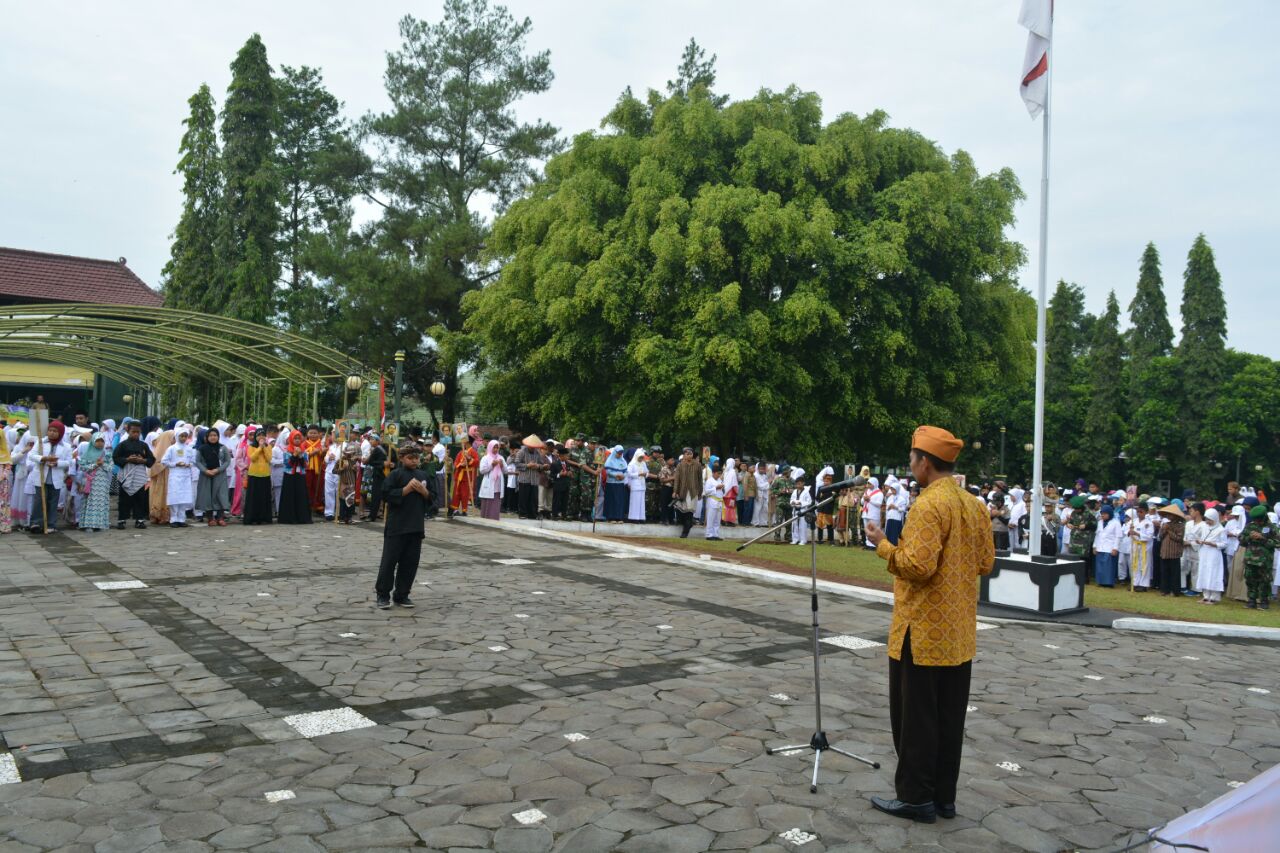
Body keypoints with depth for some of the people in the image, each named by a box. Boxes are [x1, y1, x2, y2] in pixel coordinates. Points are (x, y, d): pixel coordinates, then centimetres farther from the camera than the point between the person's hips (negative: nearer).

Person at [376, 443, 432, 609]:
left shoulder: (422, 476, 12)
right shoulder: (395, 474, -4)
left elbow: (431, 499, 16)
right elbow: (386, 495, -12)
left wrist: (424, 491, -5)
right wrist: (406, 489, -17)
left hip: (416, 527, 5)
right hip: (396, 526, -5)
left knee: (410, 562, 8)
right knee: (389, 560, -1)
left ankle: (401, 595, 17)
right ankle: (382, 594, 9)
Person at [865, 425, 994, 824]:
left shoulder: (928, 505, -19)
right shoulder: (975, 506, 8)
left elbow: (917, 566, -24)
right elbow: (986, 562, 12)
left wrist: (883, 544, -10)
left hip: (923, 633, -8)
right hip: (961, 633, 8)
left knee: (914, 716, 3)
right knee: (949, 716, 14)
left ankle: (916, 797, 11)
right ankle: (944, 796, 22)